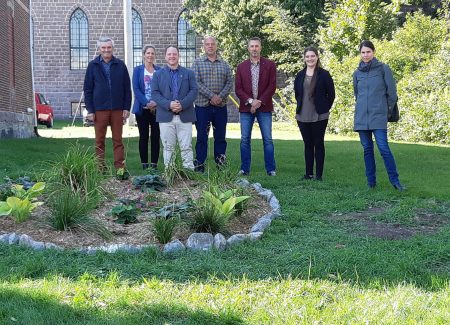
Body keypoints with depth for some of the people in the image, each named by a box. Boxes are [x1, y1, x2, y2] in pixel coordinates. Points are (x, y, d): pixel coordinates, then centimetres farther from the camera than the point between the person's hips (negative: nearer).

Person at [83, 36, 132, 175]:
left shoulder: (120, 65, 6)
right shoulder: (93, 65, 4)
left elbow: (127, 88, 7)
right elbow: (87, 89, 4)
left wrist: (127, 108, 0)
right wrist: (90, 110, -3)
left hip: (117, 109, 0)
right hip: (99, 109, 0)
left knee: (118, 140, 4)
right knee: (99, 141, 5)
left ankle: (120, 168, 7)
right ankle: (100, 168, 11)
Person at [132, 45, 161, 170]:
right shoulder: (138, 70, 6)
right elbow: (136, 89, -2)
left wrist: (156, 103, -12)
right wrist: (146, 103, -15)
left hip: (157, 108, 1)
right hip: (142, 108, -1)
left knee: (155, 136, 1)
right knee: (143, 136, 2)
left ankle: (154, 163, 5)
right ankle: (144, 164, 6)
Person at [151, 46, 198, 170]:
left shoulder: (189, 73, 12)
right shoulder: (158, 74, 11)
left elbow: (194, 91, 1)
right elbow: (154, 93, 1)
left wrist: (182, 104, -14)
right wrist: (168, 104, -14)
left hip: (185, 116, 0)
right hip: (166, 116, 0)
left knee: (186, 147, -1)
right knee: (168, 147, 3)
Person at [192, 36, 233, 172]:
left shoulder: (224, 64, 10)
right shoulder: (198, 63, 2)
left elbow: (229, 82, 3)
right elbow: (196, 82, -8)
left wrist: (221, 96, -13)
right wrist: (211, 96, -16)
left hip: (221, 106, 3)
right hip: (203, 105, -3)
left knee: (220, 136, 7)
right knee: (202, 137, 1)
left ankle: (221, 164, 15)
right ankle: (199, 165, 7)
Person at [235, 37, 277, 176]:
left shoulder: (269, 65, 4)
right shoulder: (241, 67, 9)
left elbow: (272, 86, -2)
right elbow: (238, 89, 4)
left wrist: (260, 101, -11)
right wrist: (250, 101, -10)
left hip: (264, 107, -1)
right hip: (246, 107, 2)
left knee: (267, 139, -1)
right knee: (245, 139, 2)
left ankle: (271, 169, 5)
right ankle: (245, 169, 9)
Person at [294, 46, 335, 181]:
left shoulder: (324, 74, -3)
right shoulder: (300, 75, 8)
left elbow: (331, 94, 0)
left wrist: (324, 108, 1)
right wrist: (301, 107, 14)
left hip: (319, 116, -4)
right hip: (303, 116, 4)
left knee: (318, 144, 1)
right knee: (308, 144, 9)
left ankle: (319, 174, 5)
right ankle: (308, 173, 15)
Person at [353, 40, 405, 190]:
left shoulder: (383, 69, 0)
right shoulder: (357, 73, 11)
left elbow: (391, 92, 1)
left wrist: (386, 108, 8)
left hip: (378, 116, -4)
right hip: (361, 116, 4)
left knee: (383, 148, -11)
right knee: (367, 149, 6)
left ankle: (395, 181, -3)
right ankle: (371, 182, 12)